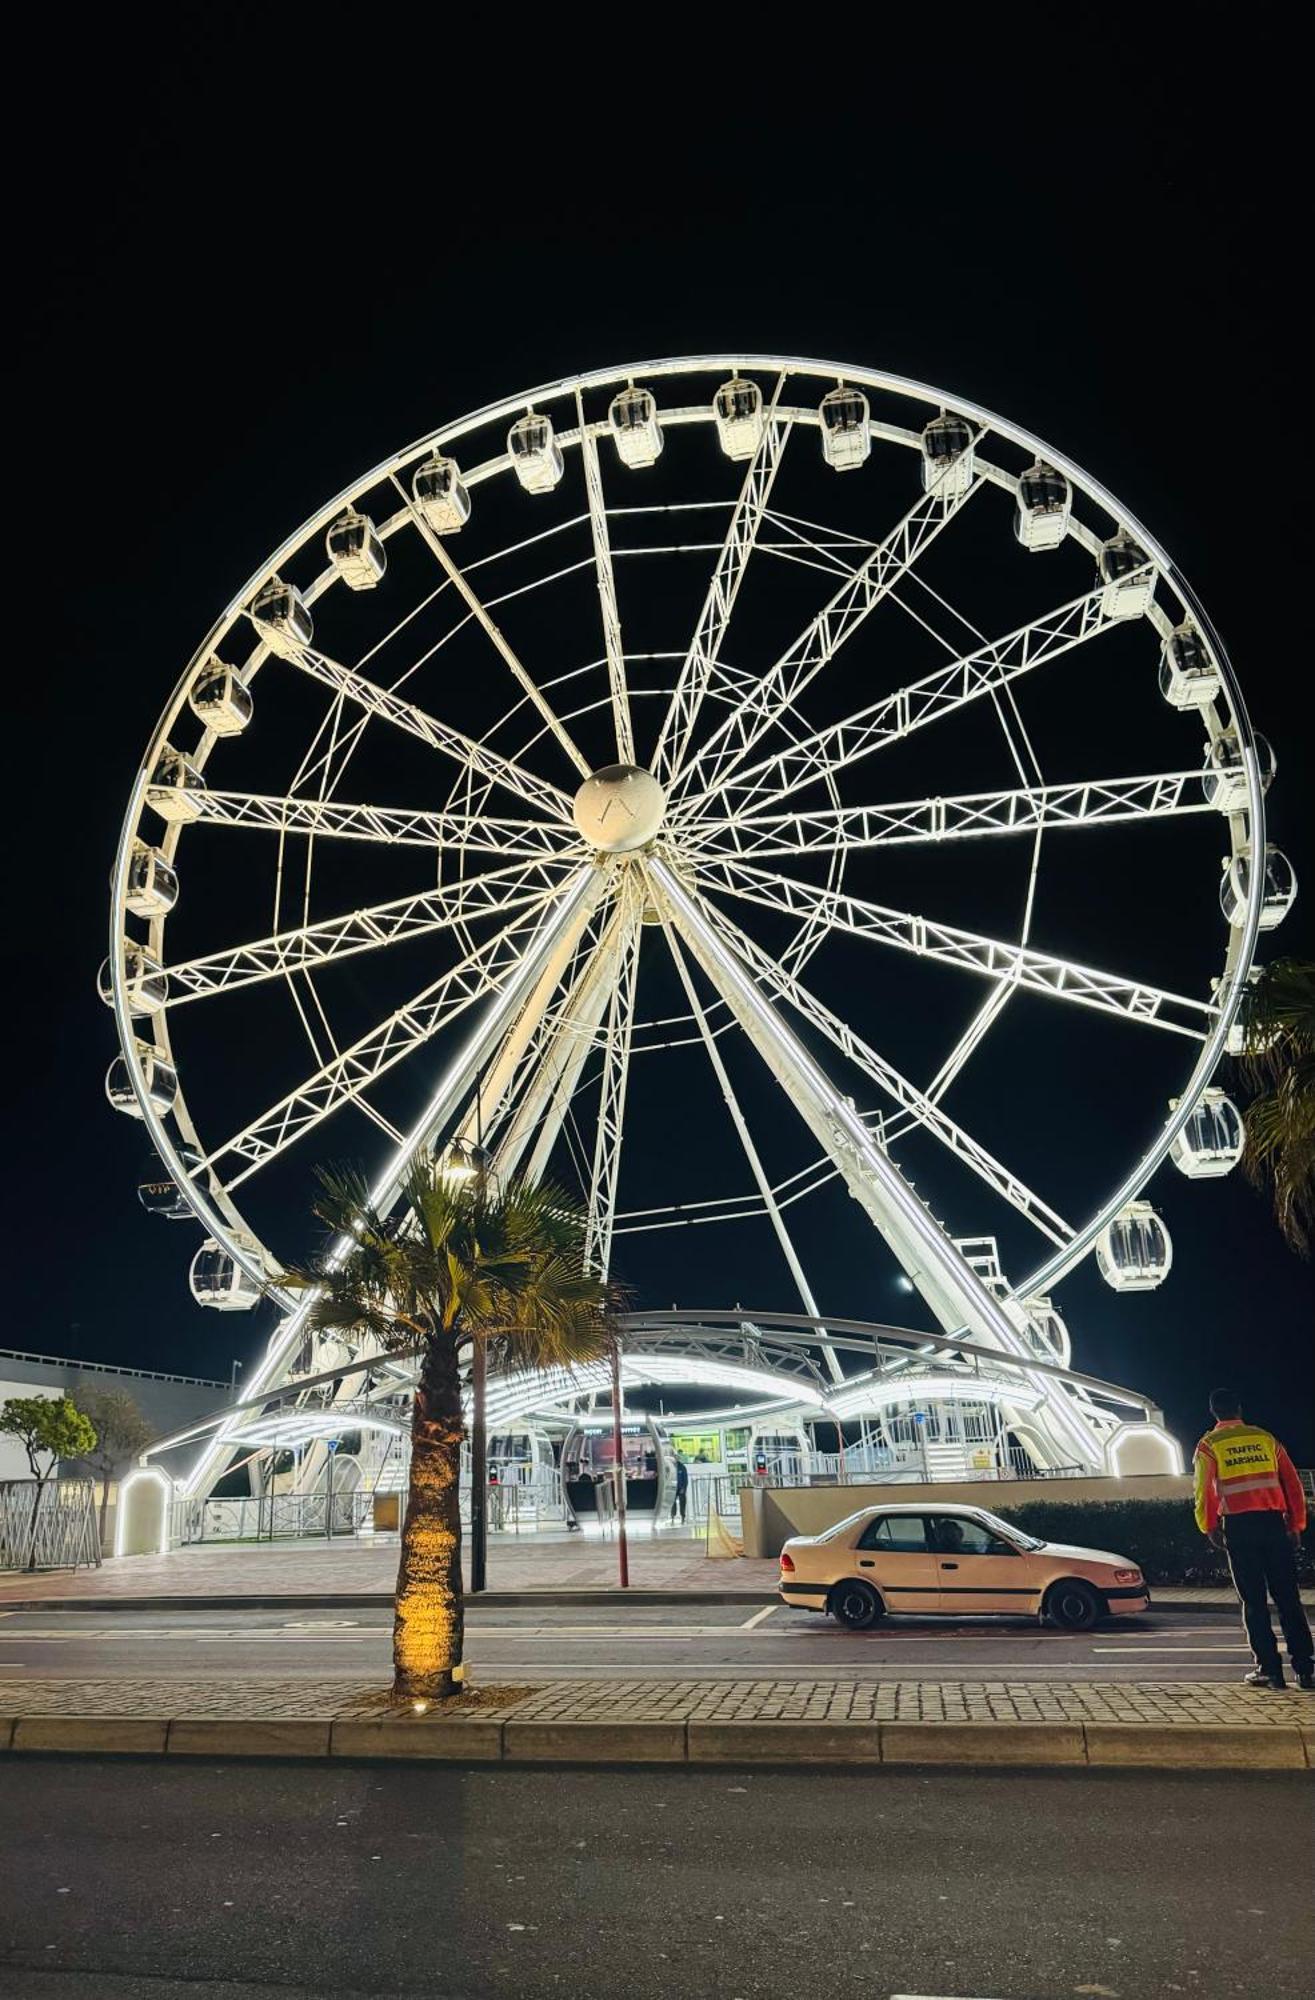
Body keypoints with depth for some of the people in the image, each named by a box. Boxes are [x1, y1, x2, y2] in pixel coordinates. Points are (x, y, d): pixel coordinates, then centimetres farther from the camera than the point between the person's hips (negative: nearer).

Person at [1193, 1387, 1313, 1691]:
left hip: (1239, 1526, -2)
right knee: (1287, 1598, 7)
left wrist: (1209, 1527, 5)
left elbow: (1204, 1489, -4)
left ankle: (1269, 1669, 3)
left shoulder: (1209, 1444, 4)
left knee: (1254, 1600, 5)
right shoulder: (1266, 1438, 11)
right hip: (1274, 1523, 2)